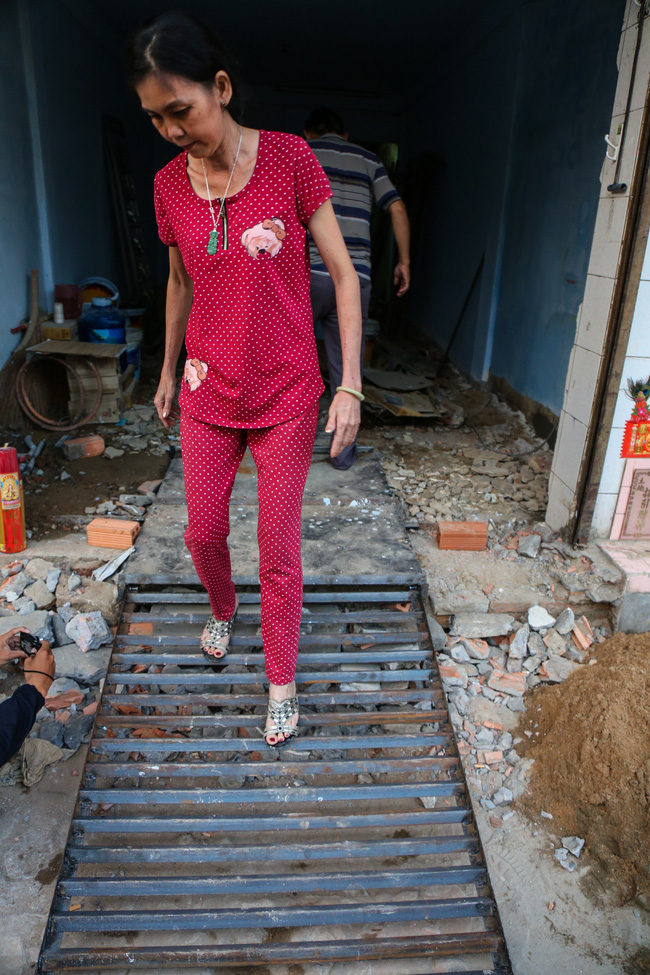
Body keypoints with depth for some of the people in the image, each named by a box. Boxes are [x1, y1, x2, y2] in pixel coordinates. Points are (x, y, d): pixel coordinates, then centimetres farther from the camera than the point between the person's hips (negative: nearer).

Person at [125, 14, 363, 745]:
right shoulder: (169, 185, -1)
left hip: (286, 397, -3)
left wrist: (349, 385, -15)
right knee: (203, 532, 17)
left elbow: (343, 273, -9)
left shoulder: (290, 159, -12)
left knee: (279, 554, 7)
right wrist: (168, 370, 20)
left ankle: (281, 683, 31)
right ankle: (222, 611, 52)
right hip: (208, 394, 4)